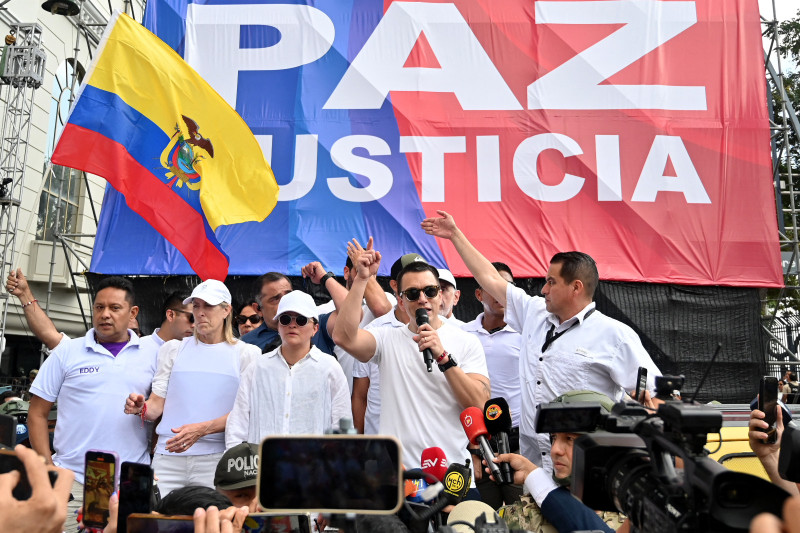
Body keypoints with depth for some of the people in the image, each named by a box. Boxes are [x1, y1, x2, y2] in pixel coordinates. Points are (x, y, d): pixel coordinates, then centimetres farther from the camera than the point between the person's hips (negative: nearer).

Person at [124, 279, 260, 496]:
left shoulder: (246, 354, 4)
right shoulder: (173, 349, 14)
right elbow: (157, 403, 11)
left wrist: (202, 429, -16)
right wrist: (141, 408, -12)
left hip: (215, 458, -2)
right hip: (168, 456, 2)